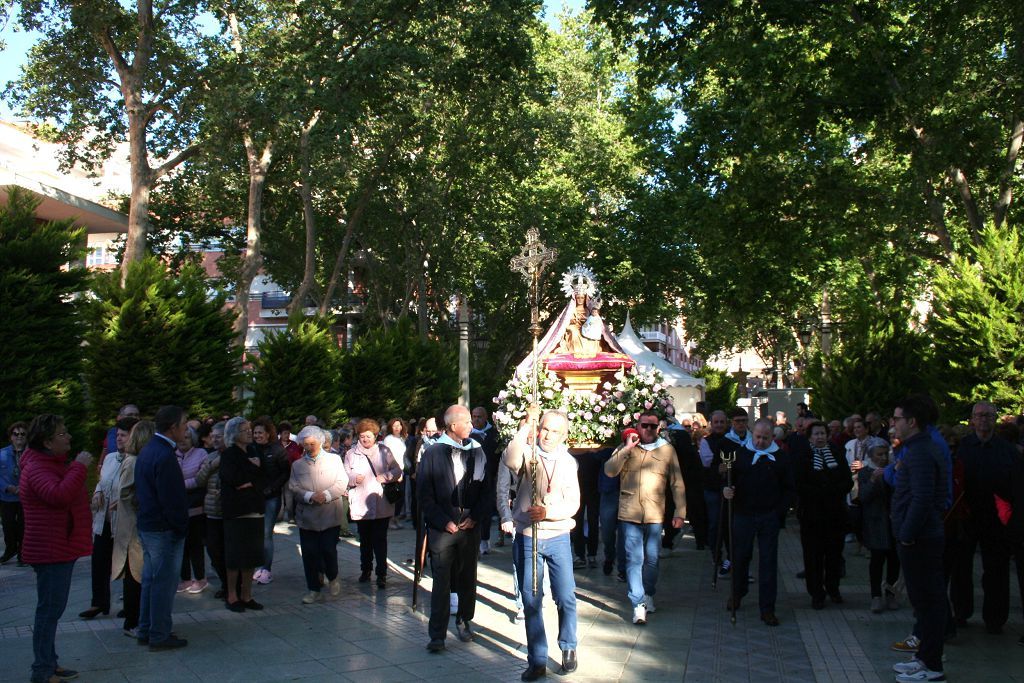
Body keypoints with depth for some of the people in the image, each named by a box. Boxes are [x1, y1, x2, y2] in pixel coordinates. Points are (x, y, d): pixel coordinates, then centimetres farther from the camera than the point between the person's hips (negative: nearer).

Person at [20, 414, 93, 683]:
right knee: (49, 610, -6)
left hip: (60, 549, 11)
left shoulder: (52, 463, 15)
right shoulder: (37, 468, -19)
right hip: (51, 551, -11)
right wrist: (80, 467, -29)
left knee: (52, 609, 18)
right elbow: (60, 495, -37)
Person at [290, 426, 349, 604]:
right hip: (307, 516, 2)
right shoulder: (297, 465, 11)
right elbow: (293, 488, 1)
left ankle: (333, 578, 23)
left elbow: (342, 483, -2)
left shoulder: (334, 459, 5)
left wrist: (326, 495, -18)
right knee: (309, 554, 2)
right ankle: (313, 590, 13)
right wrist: (310, 496, -16)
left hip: (330, 515, -2)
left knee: (329, 549, -6)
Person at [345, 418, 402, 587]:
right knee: (365, 540, 16)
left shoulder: (384, 451, 3)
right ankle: (365, 570, 31)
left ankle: (381, 574, 6)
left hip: (381, 505, -1)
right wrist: (354, 478, -17)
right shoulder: (351, 454, 3)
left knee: (380, 540, 0)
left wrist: (385, 477, -13)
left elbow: (397, 470, 5)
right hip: (361, 506, 1)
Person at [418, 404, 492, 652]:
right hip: (443, 528, -3)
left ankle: (464, 621, 30)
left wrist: (475, 517, -3)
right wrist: (444, 521, -9)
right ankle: (437, 635, 3)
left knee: (468, 579, 12)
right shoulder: (433, 453, -4)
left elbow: (489, 488, 7)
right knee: (441, 582, -2)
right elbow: (424, 494, -5)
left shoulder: (477, 451, 5)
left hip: (470, 526, 3)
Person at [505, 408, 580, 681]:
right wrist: (527, 426, -29)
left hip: (557, 538, 1)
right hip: (526, 538, -1)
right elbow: (511, 460, -27)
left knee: (566, 598, 1)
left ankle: (568, 648, 25)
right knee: (531, 601, 5)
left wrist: (547, 511, -20)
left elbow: (572, 504, -3)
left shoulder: (568, 462, 5)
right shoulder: (528, 453, -2)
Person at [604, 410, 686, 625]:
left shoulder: (667, 449, 6)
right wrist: (627, 449, -12)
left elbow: (677, 484, 6)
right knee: (634, 559, -4)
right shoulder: (626, 448, 8)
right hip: (629, 514, 0)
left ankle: (648, 595, 30)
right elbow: (609, 471, -5)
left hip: (654, 515, 1)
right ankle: (638, 604, -3)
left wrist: (680, 512, 1)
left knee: (652, 559, 9)